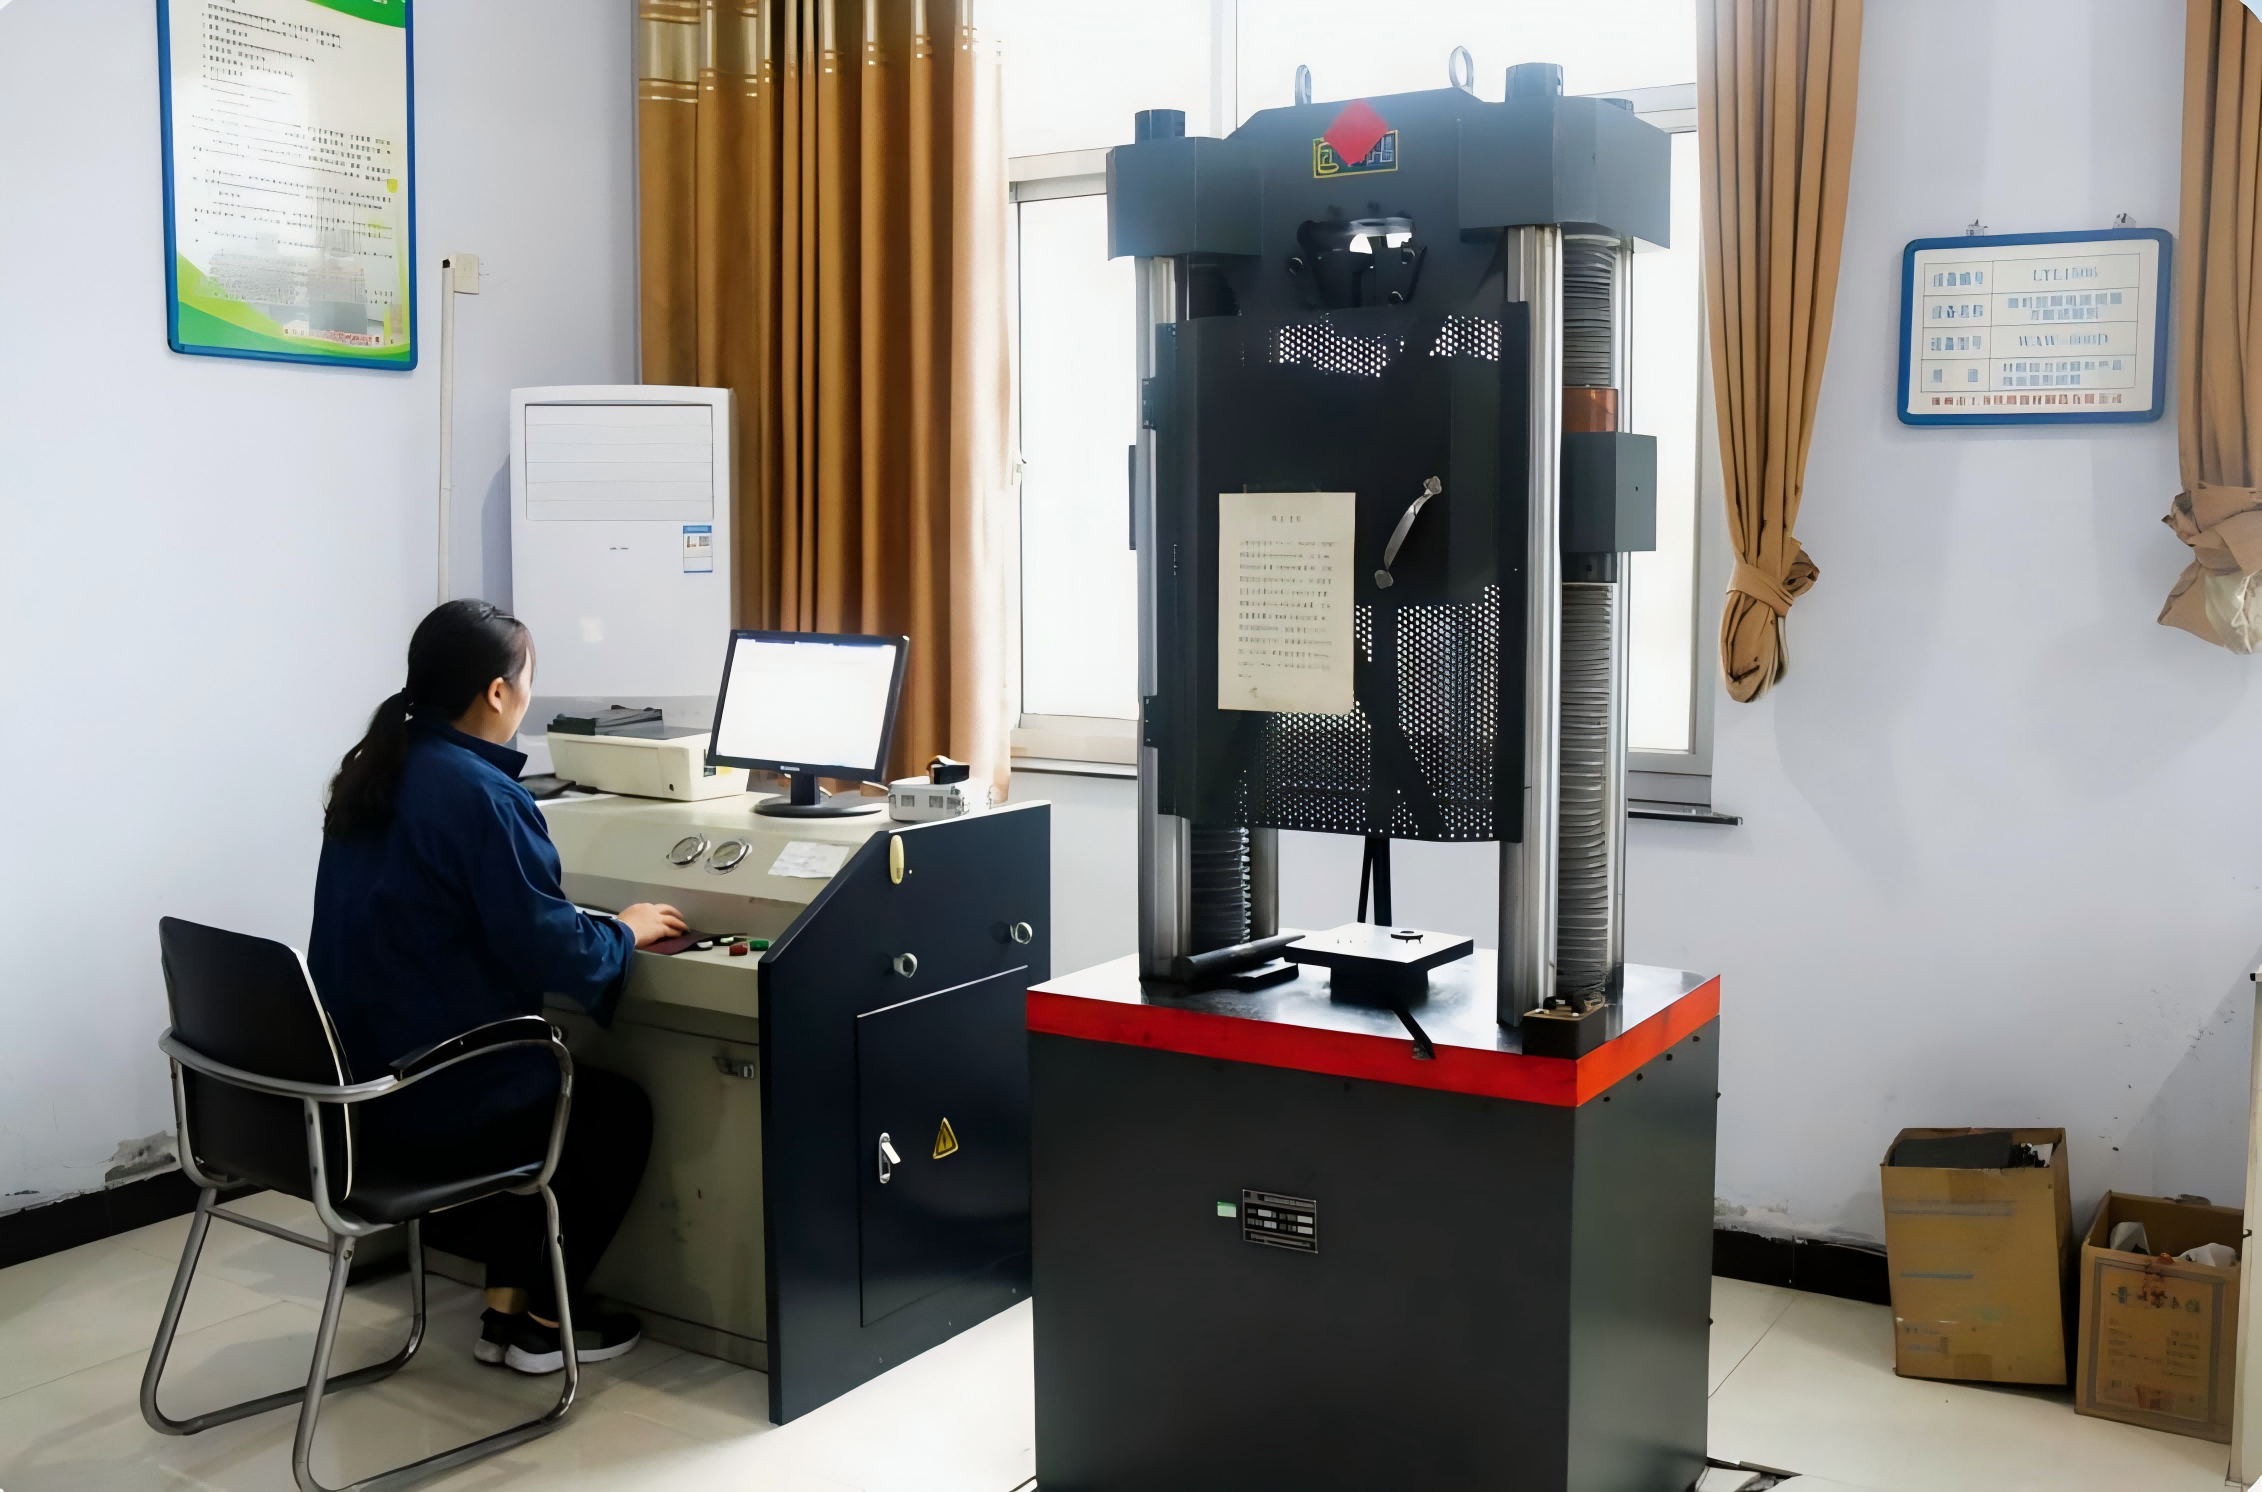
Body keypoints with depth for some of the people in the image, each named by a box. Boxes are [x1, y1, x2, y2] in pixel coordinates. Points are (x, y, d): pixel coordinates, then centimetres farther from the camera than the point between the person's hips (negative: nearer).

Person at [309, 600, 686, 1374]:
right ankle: (543, 1321, 22)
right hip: (430, 1098, -8)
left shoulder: (370, 772, 6)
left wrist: (585, 922, 18)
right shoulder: (480, 795, -21)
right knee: (619, 1109, 16)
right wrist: (626, 931, -2)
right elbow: (555, 958, -21)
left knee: (564, 1085, 28)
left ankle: (506, 1304, 25)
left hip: (351, 1081, 8)